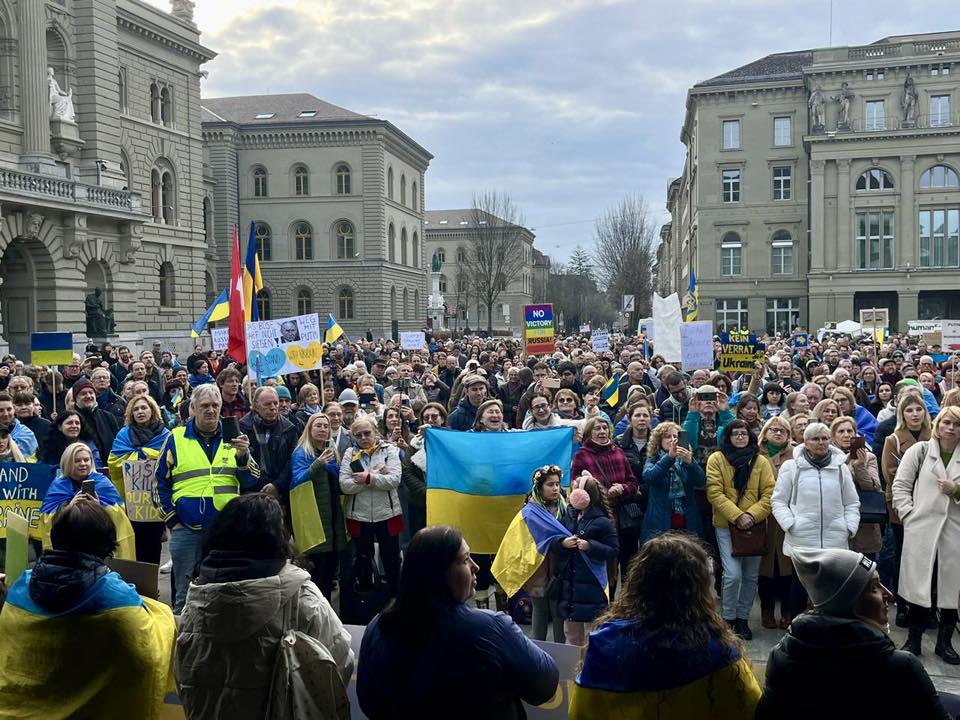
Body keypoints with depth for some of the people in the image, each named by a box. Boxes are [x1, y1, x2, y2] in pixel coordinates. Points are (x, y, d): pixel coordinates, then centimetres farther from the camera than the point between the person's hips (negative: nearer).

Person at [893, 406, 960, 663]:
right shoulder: (920, 451, 3)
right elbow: (901, 485, 2)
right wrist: (909, 514, -7)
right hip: (921, 529, -1)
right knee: (919, 584, 5)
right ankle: (913, 639, 18)